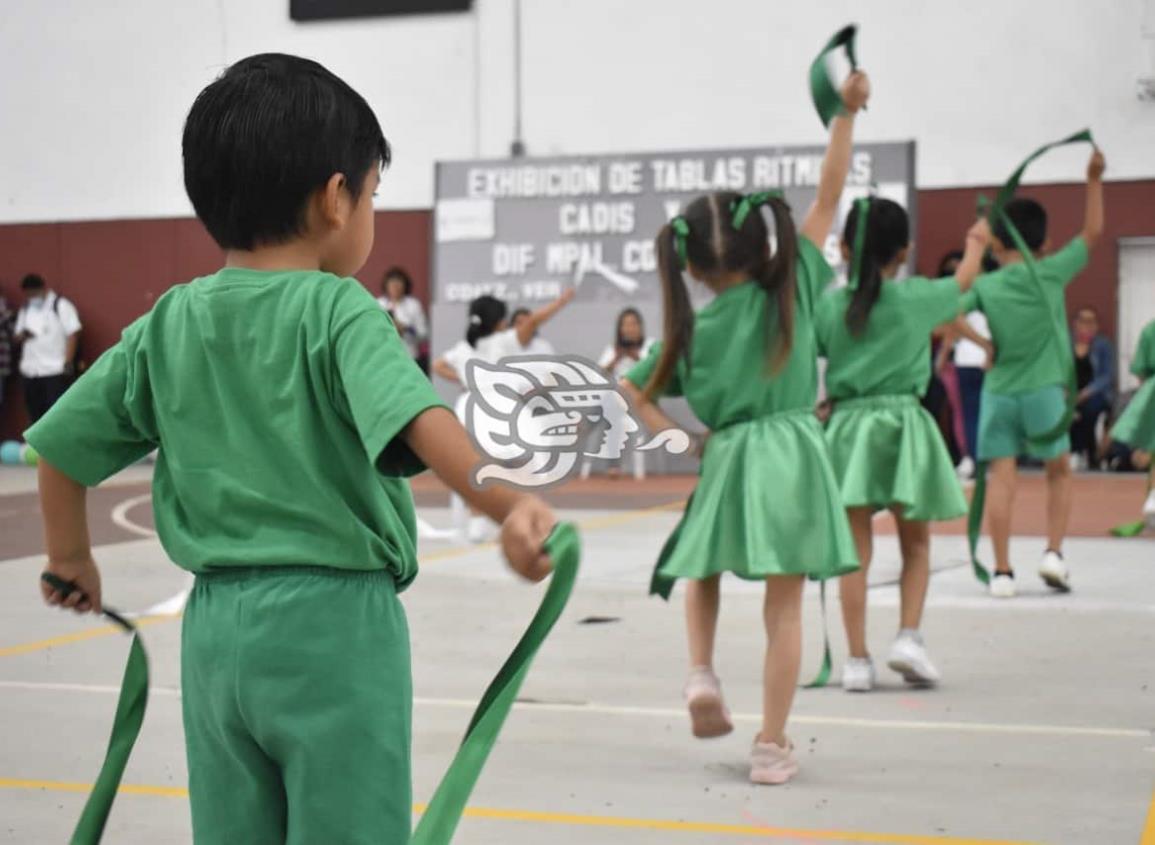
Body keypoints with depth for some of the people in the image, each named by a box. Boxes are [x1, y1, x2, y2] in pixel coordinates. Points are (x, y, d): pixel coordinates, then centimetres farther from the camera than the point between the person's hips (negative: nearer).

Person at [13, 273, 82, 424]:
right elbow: (18, 337, 20)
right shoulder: (25, 310, 17)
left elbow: (73, 335, -8)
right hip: (30, 371, 6)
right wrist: (22, 336, -5)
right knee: (35, 414, 8)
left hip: (55, 370, -6)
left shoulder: (61, 306, -2)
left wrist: (68, 363, -15)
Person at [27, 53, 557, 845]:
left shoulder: (167, 326, 6)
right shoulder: (337, 311, -11)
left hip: (216, 626, 6)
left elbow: (61, 444, 12)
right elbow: (416, 416, -29)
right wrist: (506, 502, -42)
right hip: (334, 623, -5)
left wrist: (71, 557, 27)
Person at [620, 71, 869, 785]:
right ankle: (773, 746, 6)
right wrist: (847, 113, 1)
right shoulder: (791, 288, -1)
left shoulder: (689, 330, 3)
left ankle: (702, 672, 5)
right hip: (791, 457, -1)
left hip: (724, 459, 1)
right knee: (784, 606, 4)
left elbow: (631, 391, 6)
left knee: (702, 572, 28)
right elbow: (830, 195, 0)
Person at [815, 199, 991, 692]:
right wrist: (977, 243, 37)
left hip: (847, 425, 1)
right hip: (903, 422, -1)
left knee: (857, 551, 4)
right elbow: (963, 281, 18)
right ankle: (909, 635, -2)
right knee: (916, 545, 14)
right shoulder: (916, 298, -1)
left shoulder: (829, 304, 1)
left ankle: (857, 659, 2)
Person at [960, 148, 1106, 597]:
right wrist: (1094, 179, 9)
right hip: (1044, 391, -1)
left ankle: (1002, 572, -2)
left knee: (1001, 478, 0)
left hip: (998, 392, 1)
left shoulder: (985, 286, -2)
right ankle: (1053, 551, 5)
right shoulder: (1052, 272, -4)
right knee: (1059, 473, 17)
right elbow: (1092, 231, 5)